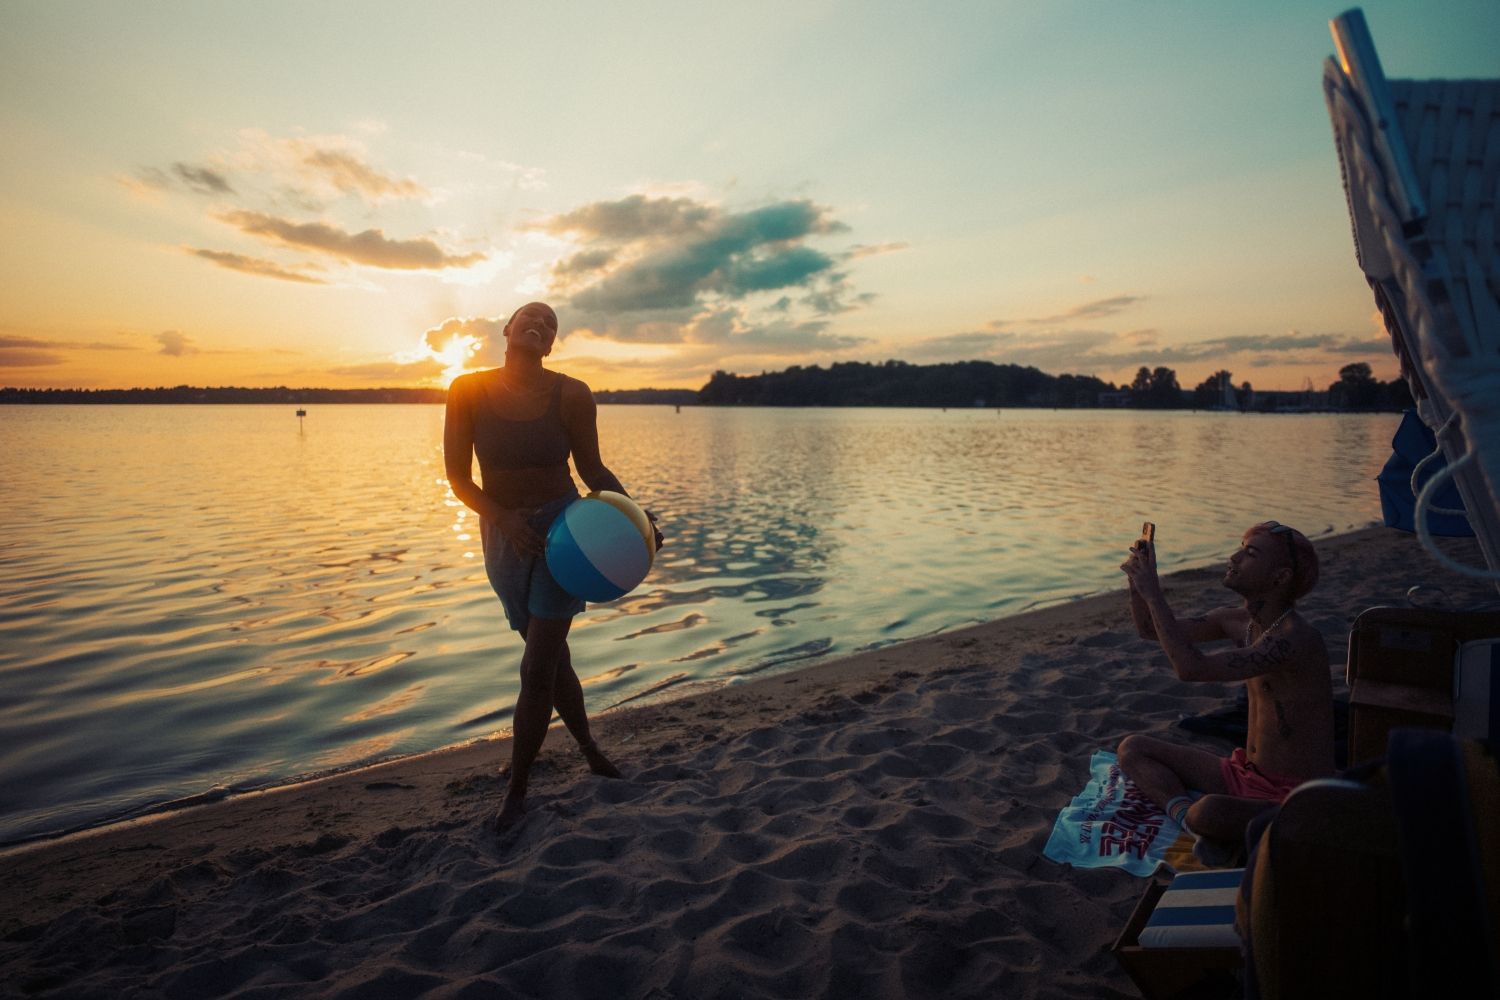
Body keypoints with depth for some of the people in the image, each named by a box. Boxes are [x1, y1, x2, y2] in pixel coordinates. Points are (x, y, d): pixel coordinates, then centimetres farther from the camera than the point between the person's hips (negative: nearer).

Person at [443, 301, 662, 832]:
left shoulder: (571, 395, -12)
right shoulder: (468, 390, -9)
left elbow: (593, 470, -3)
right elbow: (458, 477, -8)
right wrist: (503, 517, -23)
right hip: (503, 534, 3)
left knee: (537, 671, -3)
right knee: (552, 658, 16)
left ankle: (517, 789, 16)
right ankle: (590, 750, 38)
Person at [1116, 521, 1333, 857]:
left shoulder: (1295, 639, -26)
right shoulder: (1237, 621, 2)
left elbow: (1192, 668, -36)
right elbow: (1149, 629, 11)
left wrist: (1152, 591, -32)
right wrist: (1138, 583, -9)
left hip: (1293, 800, -9)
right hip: (1244, 774, 9)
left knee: (1208, 811, -39)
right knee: (1132, 749, 6)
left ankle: (1189, 818, -4)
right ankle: (1195, 823, -15)